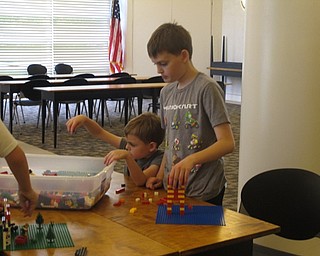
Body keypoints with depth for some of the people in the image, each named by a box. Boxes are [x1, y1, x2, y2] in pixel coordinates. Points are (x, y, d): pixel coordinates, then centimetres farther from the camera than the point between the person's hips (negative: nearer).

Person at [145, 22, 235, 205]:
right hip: (172, 187, 6)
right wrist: (161, 175, 2)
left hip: (204, 192, -6)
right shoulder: (166, 92, 7)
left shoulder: (207, 88, -14)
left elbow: (227, 143, -21)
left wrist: (191, 159, -35)